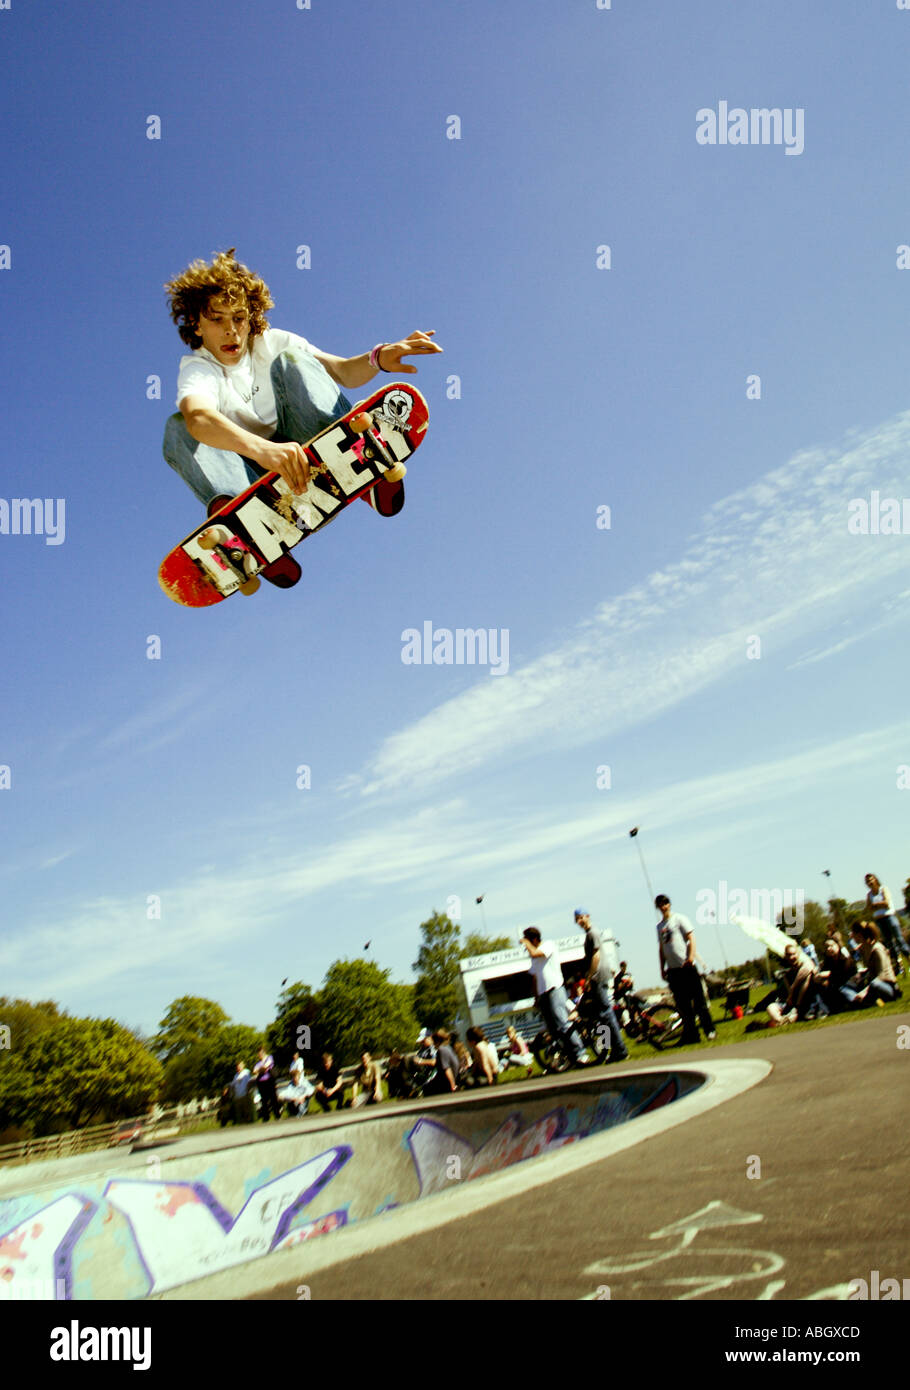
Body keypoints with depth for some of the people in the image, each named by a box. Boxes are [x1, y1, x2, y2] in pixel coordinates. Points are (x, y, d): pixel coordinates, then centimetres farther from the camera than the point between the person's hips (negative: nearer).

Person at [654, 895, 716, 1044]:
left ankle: (709, 1030, 0)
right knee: (682, 1004, 4)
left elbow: (691, 937, -7)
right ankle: (691, 1034, 9)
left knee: (698, 999, -6)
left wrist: (691, 956, -20)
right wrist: (662, 968, 14)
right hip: (672, 969, 5)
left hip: (687, 965, -5)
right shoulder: (660, 926, 17)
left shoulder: (679, 919, 1)